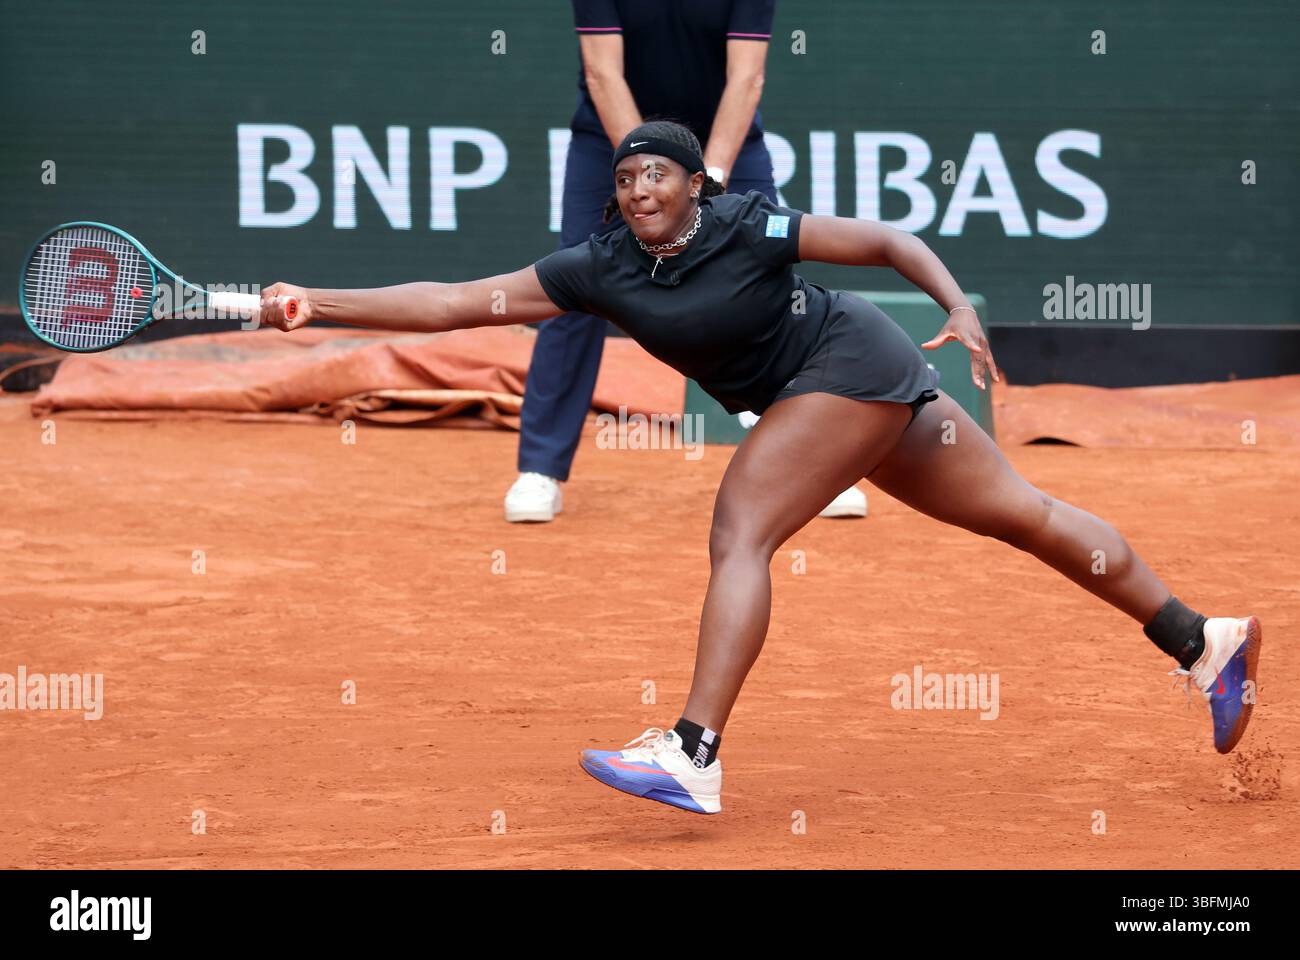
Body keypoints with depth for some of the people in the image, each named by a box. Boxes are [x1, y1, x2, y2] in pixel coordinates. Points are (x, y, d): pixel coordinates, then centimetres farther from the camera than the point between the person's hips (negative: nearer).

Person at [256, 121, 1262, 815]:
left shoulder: (752, 229, -20)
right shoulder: (601, 271, -4)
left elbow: (889, 241, -10)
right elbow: (454, 302, -8)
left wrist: (959, 307, -24)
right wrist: (317, 304, -16)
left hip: (855, 362, -7)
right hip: (862, 393, 7)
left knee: (739, 529, -20)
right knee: (1023, 514, 13)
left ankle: (693, 756, -29)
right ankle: (1204, 641, 23)